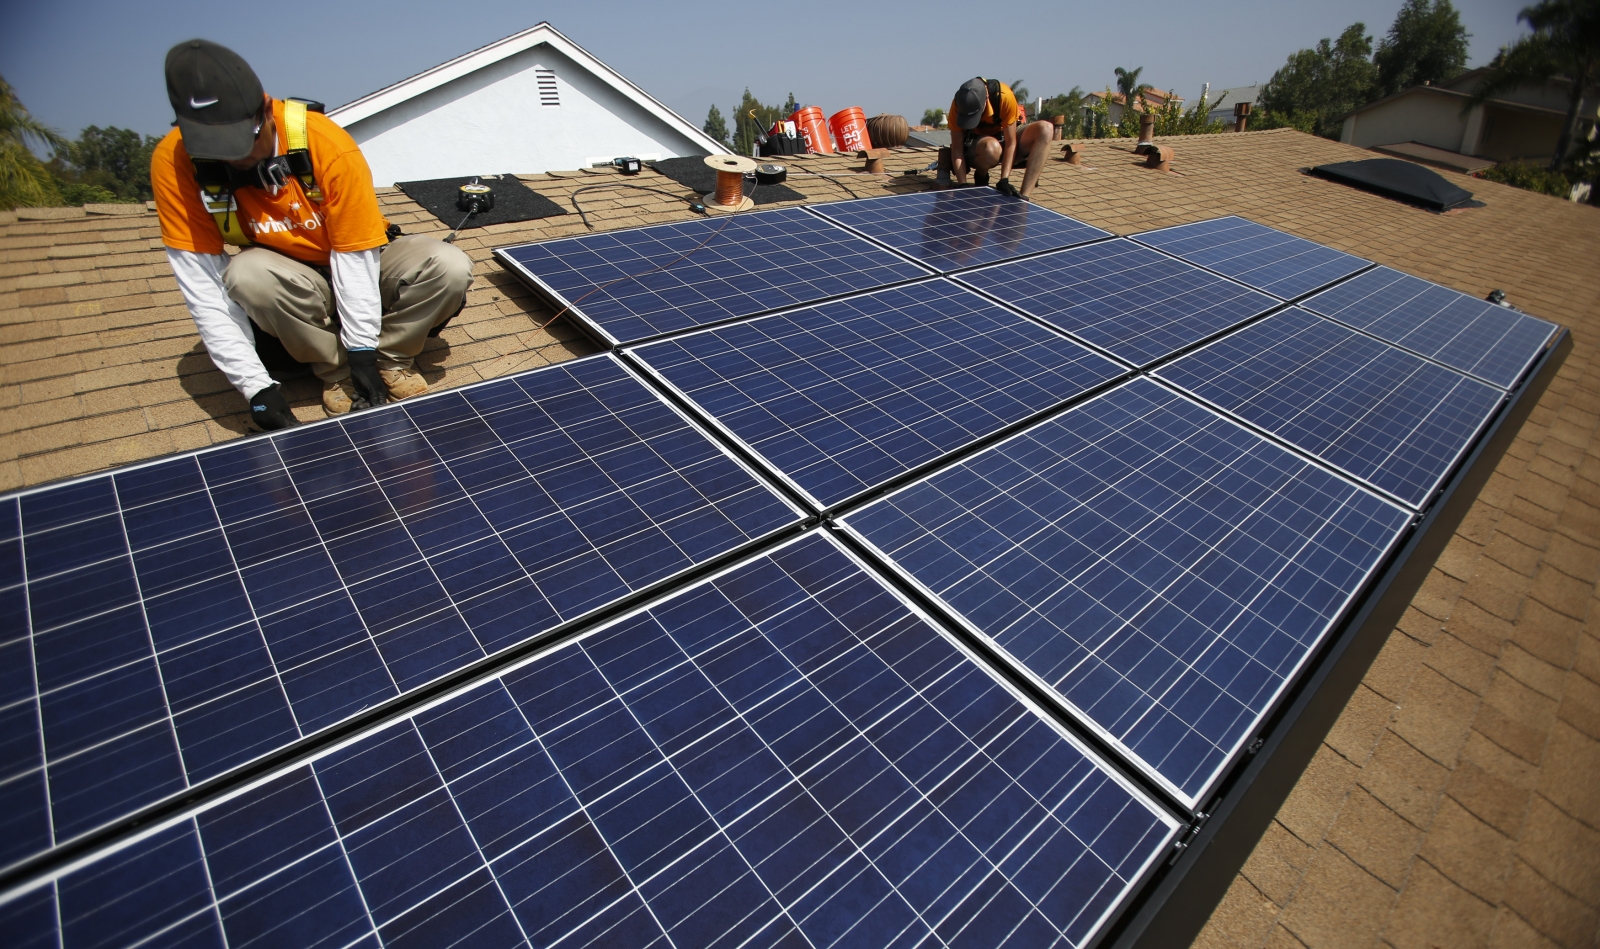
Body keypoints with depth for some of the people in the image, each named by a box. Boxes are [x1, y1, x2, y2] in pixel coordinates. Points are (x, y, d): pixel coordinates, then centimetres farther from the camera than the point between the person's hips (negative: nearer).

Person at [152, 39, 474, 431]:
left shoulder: (327, 144, -26)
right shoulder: (174, 162, -21)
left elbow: (355, 258, -23)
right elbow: (201, 284, -22)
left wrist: (365, 356, -25)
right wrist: (256, 388, -29)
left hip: (360, 265, 0)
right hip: (288, 284, 1)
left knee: (450, 267, -28)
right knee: (247, 275, -35)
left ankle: (392, 357, -4)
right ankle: (335, 372, -10)